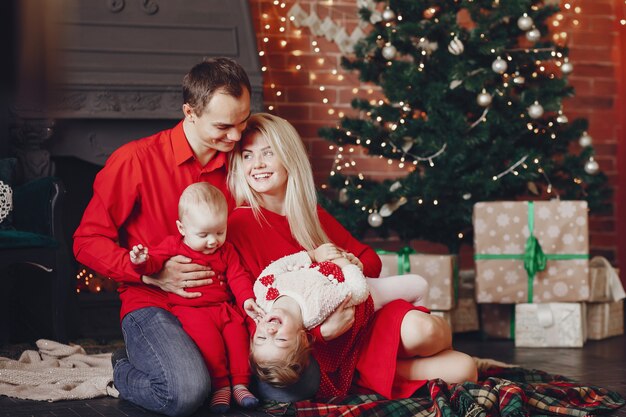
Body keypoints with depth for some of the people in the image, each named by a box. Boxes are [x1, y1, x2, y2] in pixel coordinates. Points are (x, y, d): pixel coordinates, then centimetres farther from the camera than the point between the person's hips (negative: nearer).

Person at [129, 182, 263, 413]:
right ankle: (220, 385, -18)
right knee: (208, 337, -28)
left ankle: (240, 384, -9)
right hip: (189, 309, -4)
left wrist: (247, 299, -10)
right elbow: (154, 262, -6)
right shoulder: (173, 245, 0)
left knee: (238, 332, -18)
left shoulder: (226, 250, 11)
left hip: (223, 307, 4)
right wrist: (142, 261, -31)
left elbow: (237, 276, 7)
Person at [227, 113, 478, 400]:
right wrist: (321, 331, -23)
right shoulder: (239, 225, -5)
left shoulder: (312, 214, 15)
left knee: (463, 369, -18)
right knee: (419, 333, -32)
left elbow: (370, 259, 16)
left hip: (359, 320, 6)